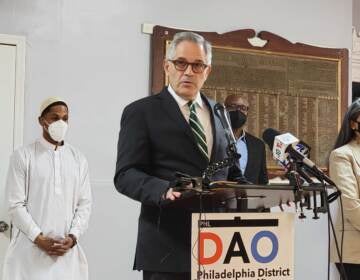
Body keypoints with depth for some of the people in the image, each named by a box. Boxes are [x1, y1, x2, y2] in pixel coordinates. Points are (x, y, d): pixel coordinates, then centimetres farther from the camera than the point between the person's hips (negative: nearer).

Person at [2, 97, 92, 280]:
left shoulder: (78, 159, 11)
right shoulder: (23, 156, 0)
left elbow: (85, 204, 8)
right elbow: (15, 204, -4)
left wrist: (72, 238, -6)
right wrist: (39, 239, -12)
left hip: (67, 251, 3)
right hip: (30, 249, -3)